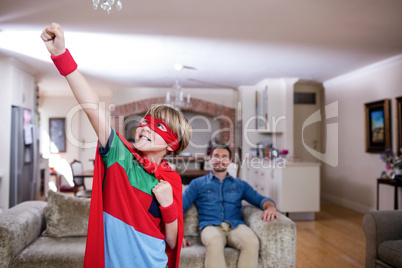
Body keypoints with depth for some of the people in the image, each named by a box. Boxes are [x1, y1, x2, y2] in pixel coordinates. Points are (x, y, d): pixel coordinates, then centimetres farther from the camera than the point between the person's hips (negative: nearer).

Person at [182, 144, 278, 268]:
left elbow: (260, 199, 17)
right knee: (214, 241, -39)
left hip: (236, 226, 2)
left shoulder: (240, 184, 25)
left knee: (252, 242, -35)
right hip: (210, 226, -1)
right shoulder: (197, 183, 19)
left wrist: (270, 207, -8)